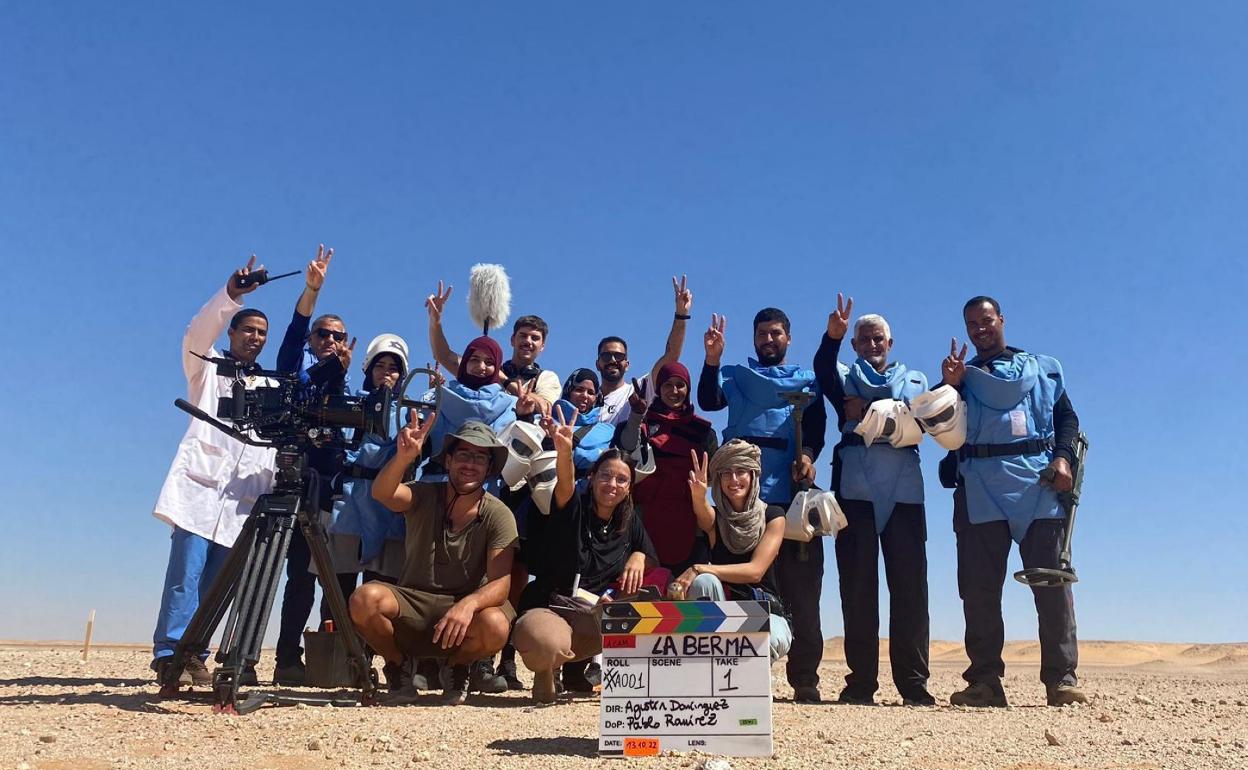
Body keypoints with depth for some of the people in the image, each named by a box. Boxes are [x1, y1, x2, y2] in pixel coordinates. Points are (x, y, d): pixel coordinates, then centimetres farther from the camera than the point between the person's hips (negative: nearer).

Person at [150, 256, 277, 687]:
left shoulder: (272, 388, 23)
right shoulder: (207, 368, 14)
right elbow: (197, 335, -7)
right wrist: (231, 293, -20)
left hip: (244, 497, 3)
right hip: (200, 485, -3)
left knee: (214, 582, 1)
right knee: (186, 573, -13)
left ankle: (193, 656, 6)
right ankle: (169, 654, -11)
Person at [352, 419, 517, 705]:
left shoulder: (499, 515, -9)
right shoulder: (423, 496, -6)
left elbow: (500, 584, -18)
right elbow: (381, 493, -28)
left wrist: (468, 604, -39)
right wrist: (404, 457, -47)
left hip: (464, 609, -1)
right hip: (412, 603, 1)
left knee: (496, 626, -34)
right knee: (365, 598, -29)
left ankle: (456, 668, 4)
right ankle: (398, 666, 4)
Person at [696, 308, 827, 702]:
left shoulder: (807, 380, 21)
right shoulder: (735, 376, 21)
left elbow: (816, 426, 5)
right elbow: (708, 401, 1)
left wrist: (808, 454, -16)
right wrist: (712, 359, -14)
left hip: (793, 492, 0)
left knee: (800, 588, -2)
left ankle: (805, 678, 3)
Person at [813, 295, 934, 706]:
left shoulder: (914, 379, 24)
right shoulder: (845, 378, 21)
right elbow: (822, 370, -5)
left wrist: (867, 413, -5)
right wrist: (831, 336, -23)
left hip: (904, 485, 1)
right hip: (855, 483, -1)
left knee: (909, 582, -4)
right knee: (857, 582, -2)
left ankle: (913, 682, 1)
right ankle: (860, 681, 2)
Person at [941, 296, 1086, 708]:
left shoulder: (1043, 367, 19)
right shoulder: (961, 376, 20)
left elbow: (1067, 416, 12)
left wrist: (1063, 457, -6)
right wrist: (947, 385, -7)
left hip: (1039, 484, 0)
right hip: (980, 489, 1)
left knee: (1053, 581, -5)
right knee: (979, 588, -2)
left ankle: (1061, 678, 0)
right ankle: (985, 681, 1)